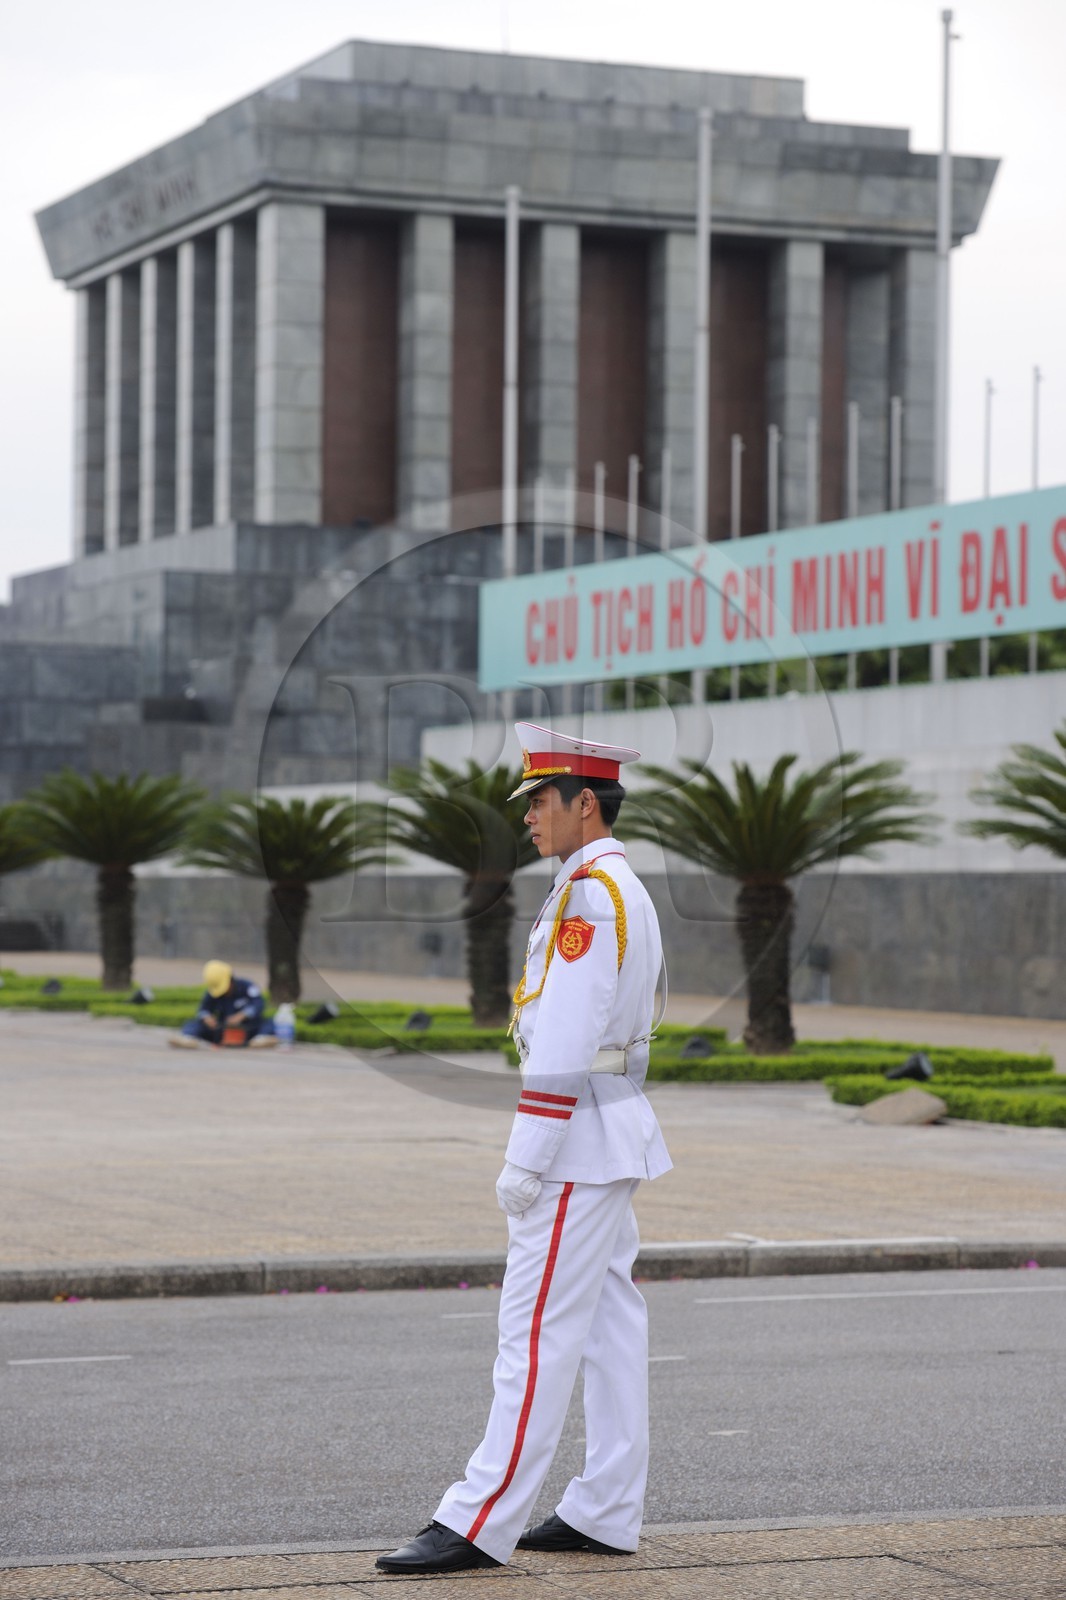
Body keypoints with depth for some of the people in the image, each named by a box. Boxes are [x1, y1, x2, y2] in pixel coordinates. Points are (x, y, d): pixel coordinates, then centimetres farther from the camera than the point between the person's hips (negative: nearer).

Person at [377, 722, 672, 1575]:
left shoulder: (590, 895, -18)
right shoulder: (621, 890, 15)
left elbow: (567, 1040, -23)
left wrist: (526, 1159, -22)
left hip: (578, 1134, -11)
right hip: (613, 1130, 11)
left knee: (537, 1331, -10)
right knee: (609, 1322, 11)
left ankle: (480, 1523, -9)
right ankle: (607, 1512, 15)